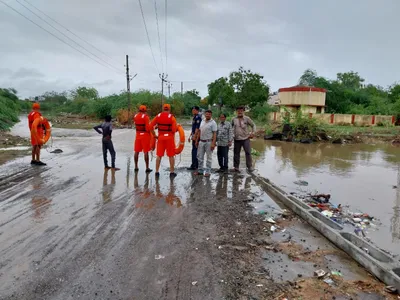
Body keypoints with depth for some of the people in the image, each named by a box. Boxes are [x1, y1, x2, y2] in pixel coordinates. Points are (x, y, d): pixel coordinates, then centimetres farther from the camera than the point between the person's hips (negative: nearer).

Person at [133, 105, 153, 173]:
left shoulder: (135, 116, 6)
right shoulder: (145, 117, -12)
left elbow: (136, 125, 12)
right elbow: (148, 128, -16)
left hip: (138, 134, 5)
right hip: (145, 135, -5)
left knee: (137, 151, 12)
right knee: (146, 152, -1)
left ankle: (136, 167, 19)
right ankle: (147, 168, 2)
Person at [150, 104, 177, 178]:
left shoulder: (158, 116, 4)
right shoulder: (172, 117, -5)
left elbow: (151, 126, 1)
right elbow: (174, 130, -13)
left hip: (160, 137, 3)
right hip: (169, 137, -2)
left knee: (159, 155, 10)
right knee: (171, 156, 7)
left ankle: (157, 172, 12)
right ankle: (172, 172, 11)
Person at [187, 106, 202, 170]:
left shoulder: (198, 117, -12)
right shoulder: (194, 117, 19)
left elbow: (197, 128, -19)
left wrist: (194, 136, -22)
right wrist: (190, 136, 23)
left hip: (196, 136, -10)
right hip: (194, 136, 10)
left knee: (194, 150, -8)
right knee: (195, 150, 12)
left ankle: (193, 166, -6)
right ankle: (196, 165, 18)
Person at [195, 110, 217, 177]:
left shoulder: (213, 123, -6)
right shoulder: (202, 122, 13)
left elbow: (214, 134, -12)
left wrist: (213, 143, -20)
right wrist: (197, 140, 14)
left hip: (208, 142, -6)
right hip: (201, 141, 6)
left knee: (209, 157, 2)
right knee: (199, 156, 9)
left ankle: (207, 172, 8)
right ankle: (200, 170, 20)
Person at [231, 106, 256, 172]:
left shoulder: (247, 118, -1)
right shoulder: (234, 119, 3)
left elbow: (253, 125, 7)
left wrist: (252, 133, -2)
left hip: (246, 139, -1)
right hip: (237, 139, 2)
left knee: (248, 152, -2)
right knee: (236, 153, 7)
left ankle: (250, 166, 7)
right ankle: (236, 167, 18)